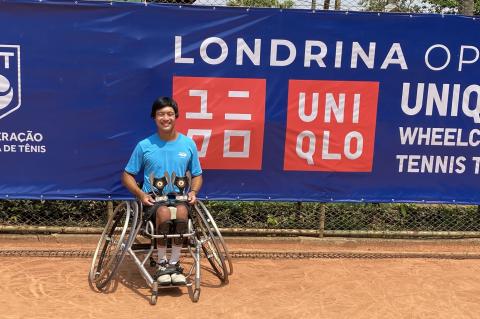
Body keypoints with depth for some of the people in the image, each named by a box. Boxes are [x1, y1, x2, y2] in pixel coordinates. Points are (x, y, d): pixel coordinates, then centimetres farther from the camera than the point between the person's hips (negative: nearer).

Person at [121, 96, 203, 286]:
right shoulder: (144, 146, 2)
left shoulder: (188, 144, 6)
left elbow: (197, 175, 17)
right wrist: (141, 194, -9)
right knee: (164, 212, -35)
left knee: (182, 212, -34)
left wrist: (193, 192, -4)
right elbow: (127, 175, 8)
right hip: (153, 198, -1)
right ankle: (162, 264, -17)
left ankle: (174, 263, -19)